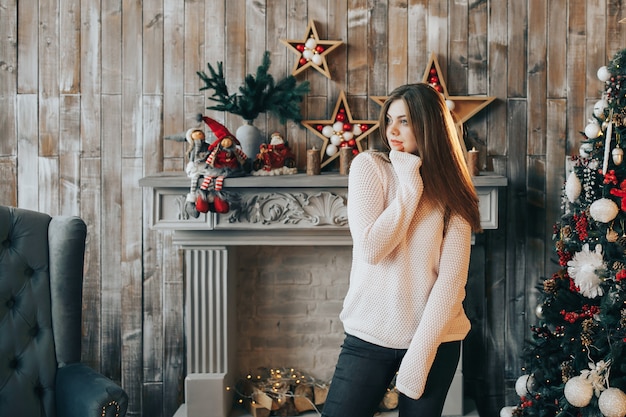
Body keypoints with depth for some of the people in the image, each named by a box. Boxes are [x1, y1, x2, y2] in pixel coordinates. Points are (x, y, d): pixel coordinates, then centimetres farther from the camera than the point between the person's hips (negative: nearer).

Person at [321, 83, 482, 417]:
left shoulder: (452, 191, 0)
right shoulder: (369, 166, -3)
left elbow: (452, 277, -8)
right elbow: (370, 249, -15)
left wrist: (421, 351, -15)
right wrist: (411, 187, -13)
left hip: (435, 338, 1)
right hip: (370, 335, -1)